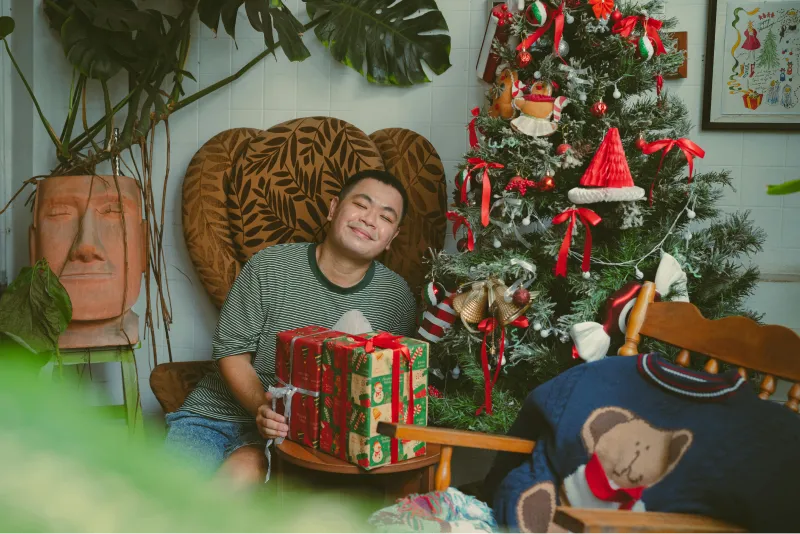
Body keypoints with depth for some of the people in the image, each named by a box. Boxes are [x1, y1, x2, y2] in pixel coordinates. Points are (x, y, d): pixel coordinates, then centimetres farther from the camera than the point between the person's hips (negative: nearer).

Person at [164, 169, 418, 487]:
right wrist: (260, 406, -23)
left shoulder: (396, 297, -2)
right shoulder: (269, 268, -6)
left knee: (243, 471, -31)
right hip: (219, 411, 1)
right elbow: (231, 352, -4)